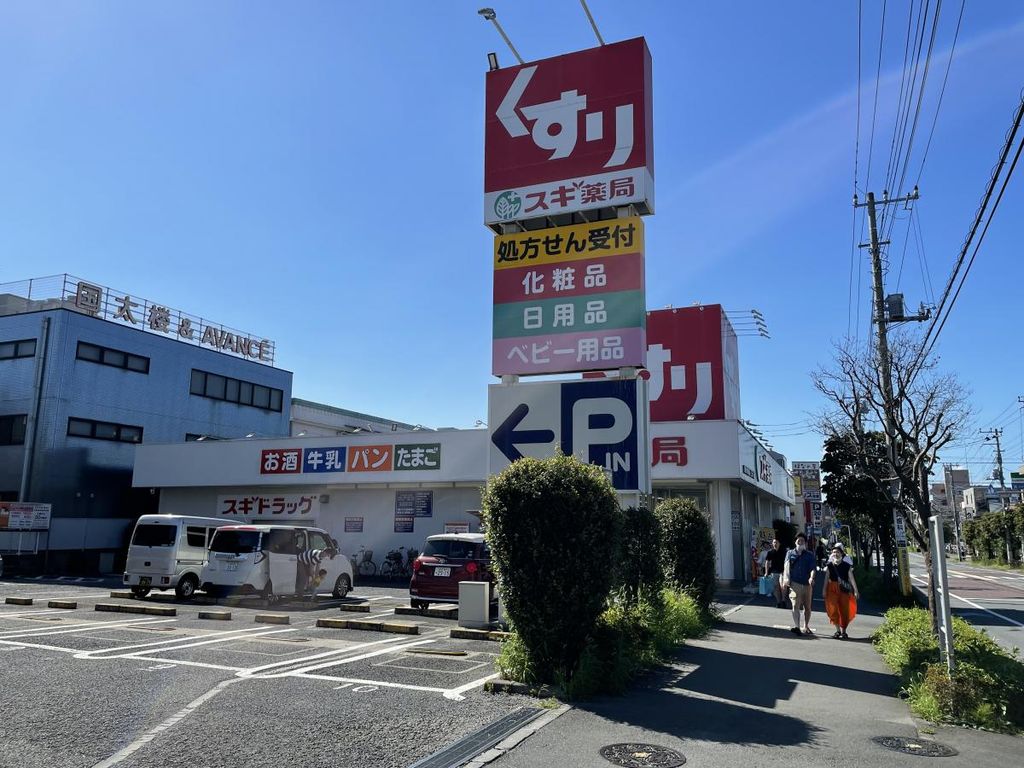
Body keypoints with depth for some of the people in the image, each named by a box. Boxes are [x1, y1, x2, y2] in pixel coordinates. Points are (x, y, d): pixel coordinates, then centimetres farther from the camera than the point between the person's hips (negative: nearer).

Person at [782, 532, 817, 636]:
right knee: (795, 605, -15)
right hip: (795, 584, -2)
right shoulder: (790, 553, 9)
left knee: (807, 607, 10)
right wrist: (786, 578, -15)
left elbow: (812, 568, -4)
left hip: (807, 584, 2)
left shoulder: (810, 554, 8)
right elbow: (787, 566, 0)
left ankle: (806, 627, 27)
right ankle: (796, 627, -23)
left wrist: (811, 578, -25)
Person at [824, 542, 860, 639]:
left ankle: (843, 631, 13)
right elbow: (826, 579, 5)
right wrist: (824, 590, 1)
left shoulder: (847, 566, 0)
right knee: (833, 610, -3)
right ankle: (838, 630, 11)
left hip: (844, 590, -1)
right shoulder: (829, 566, 3)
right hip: (832, 590, 1)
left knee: (844, 610, 1)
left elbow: (851, 579, 0)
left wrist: (856, 591, -5)